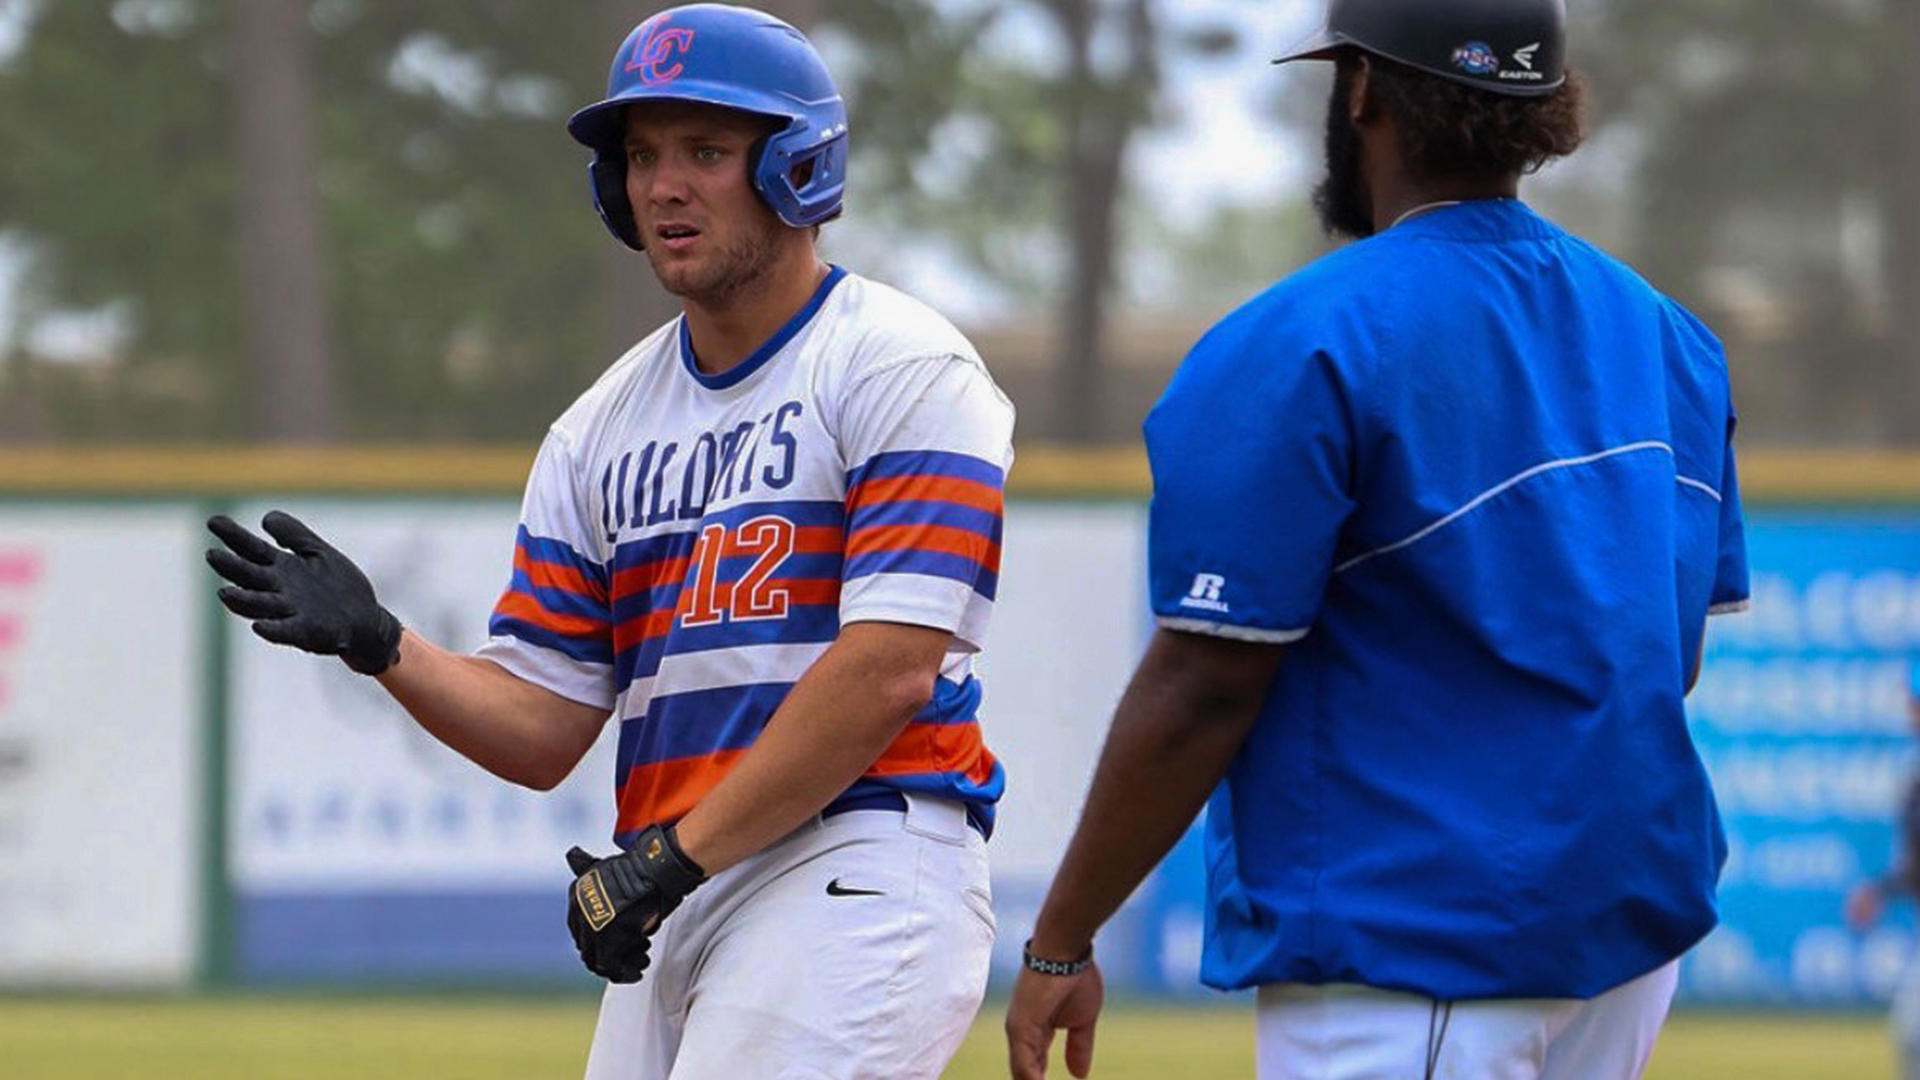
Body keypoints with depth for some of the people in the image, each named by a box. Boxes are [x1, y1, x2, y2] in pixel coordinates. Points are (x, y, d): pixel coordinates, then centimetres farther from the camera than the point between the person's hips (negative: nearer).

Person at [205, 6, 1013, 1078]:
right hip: (675, 909, 7)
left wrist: (675, 854, -14)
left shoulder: (899, 369, -3)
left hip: (859, 867, -7)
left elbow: (889, 669, -14)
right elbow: (540, 732, 15)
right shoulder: (601, 431, 18)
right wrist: (379, 645, -4)